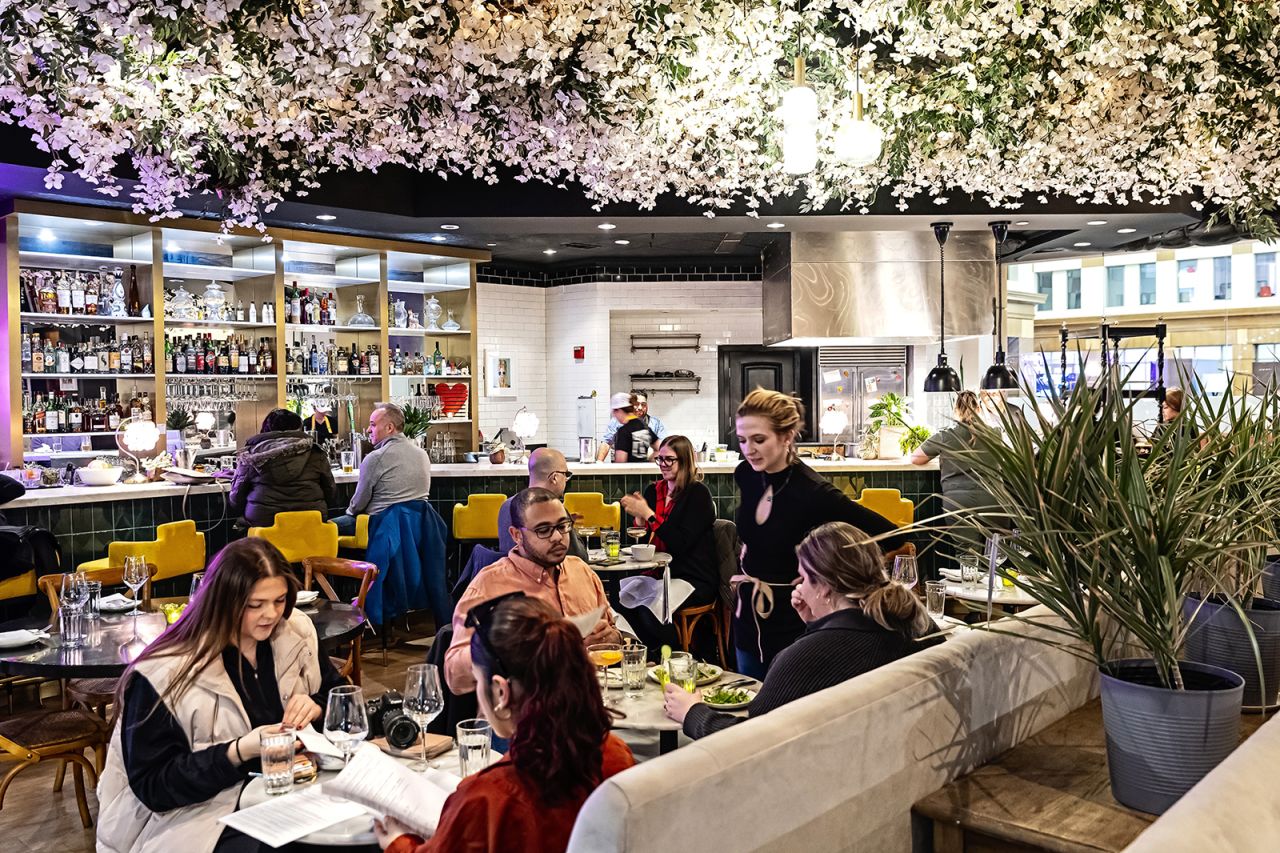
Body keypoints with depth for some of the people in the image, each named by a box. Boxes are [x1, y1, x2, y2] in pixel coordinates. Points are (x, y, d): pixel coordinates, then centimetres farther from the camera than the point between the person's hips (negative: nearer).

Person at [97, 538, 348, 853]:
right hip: (204, 814, -5)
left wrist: (317, 707, -10)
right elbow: (152, 785, -12)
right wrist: (239, 752, -25)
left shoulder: (296, 633, 2)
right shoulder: (166, 675, -14)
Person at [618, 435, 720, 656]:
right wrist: (639, 519, -5)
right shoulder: (653, 491, 13)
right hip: (661, 573, 6)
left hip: (695, 580, -6)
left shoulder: (698, 493, -7)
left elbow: (681, 543, -16)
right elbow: (647, 541, 15)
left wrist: (649, 514, -17)